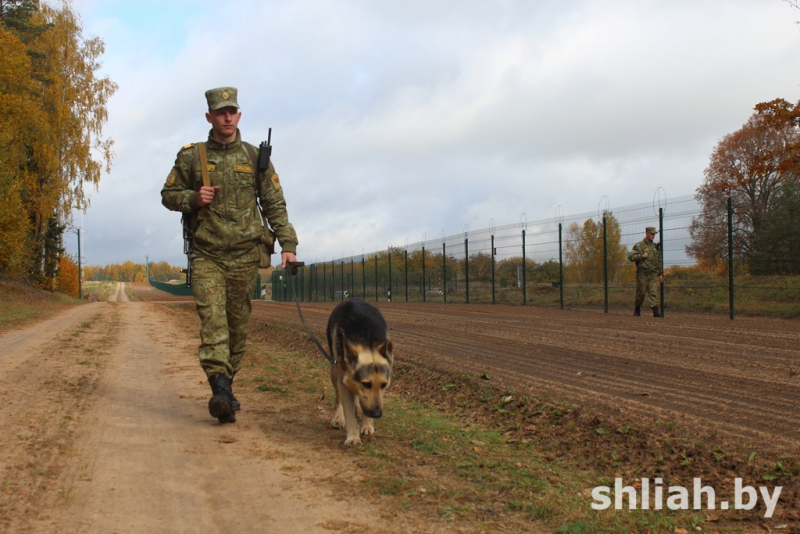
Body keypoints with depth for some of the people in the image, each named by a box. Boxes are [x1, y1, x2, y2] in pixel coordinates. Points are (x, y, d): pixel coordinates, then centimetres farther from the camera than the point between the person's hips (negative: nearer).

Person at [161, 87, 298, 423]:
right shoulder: (191, 156, 7)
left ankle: (226, 385, 19)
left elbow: (274, 205, 7)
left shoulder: (255, 158, 8)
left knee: (238, 324, 5)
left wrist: (288, 244, -4)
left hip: (244, 256, 1)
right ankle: (220, 388, -25)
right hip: (206, 254, -1)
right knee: (212, 319, -16)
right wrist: (193, 199, -8)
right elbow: (168, 195, 14)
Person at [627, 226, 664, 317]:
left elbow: (659, 261, 21)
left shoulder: (656, 247, 15)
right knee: (641, 293, 4)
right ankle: (637, 310, 23)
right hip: (642, 274, -4)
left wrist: (661, 274, 17)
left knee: (654, 292, -8)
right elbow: (630, 257, -7)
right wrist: (641, 256, -17)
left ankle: (655, 312, -14)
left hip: (653, 274, 4)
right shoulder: (639, 246, -1)